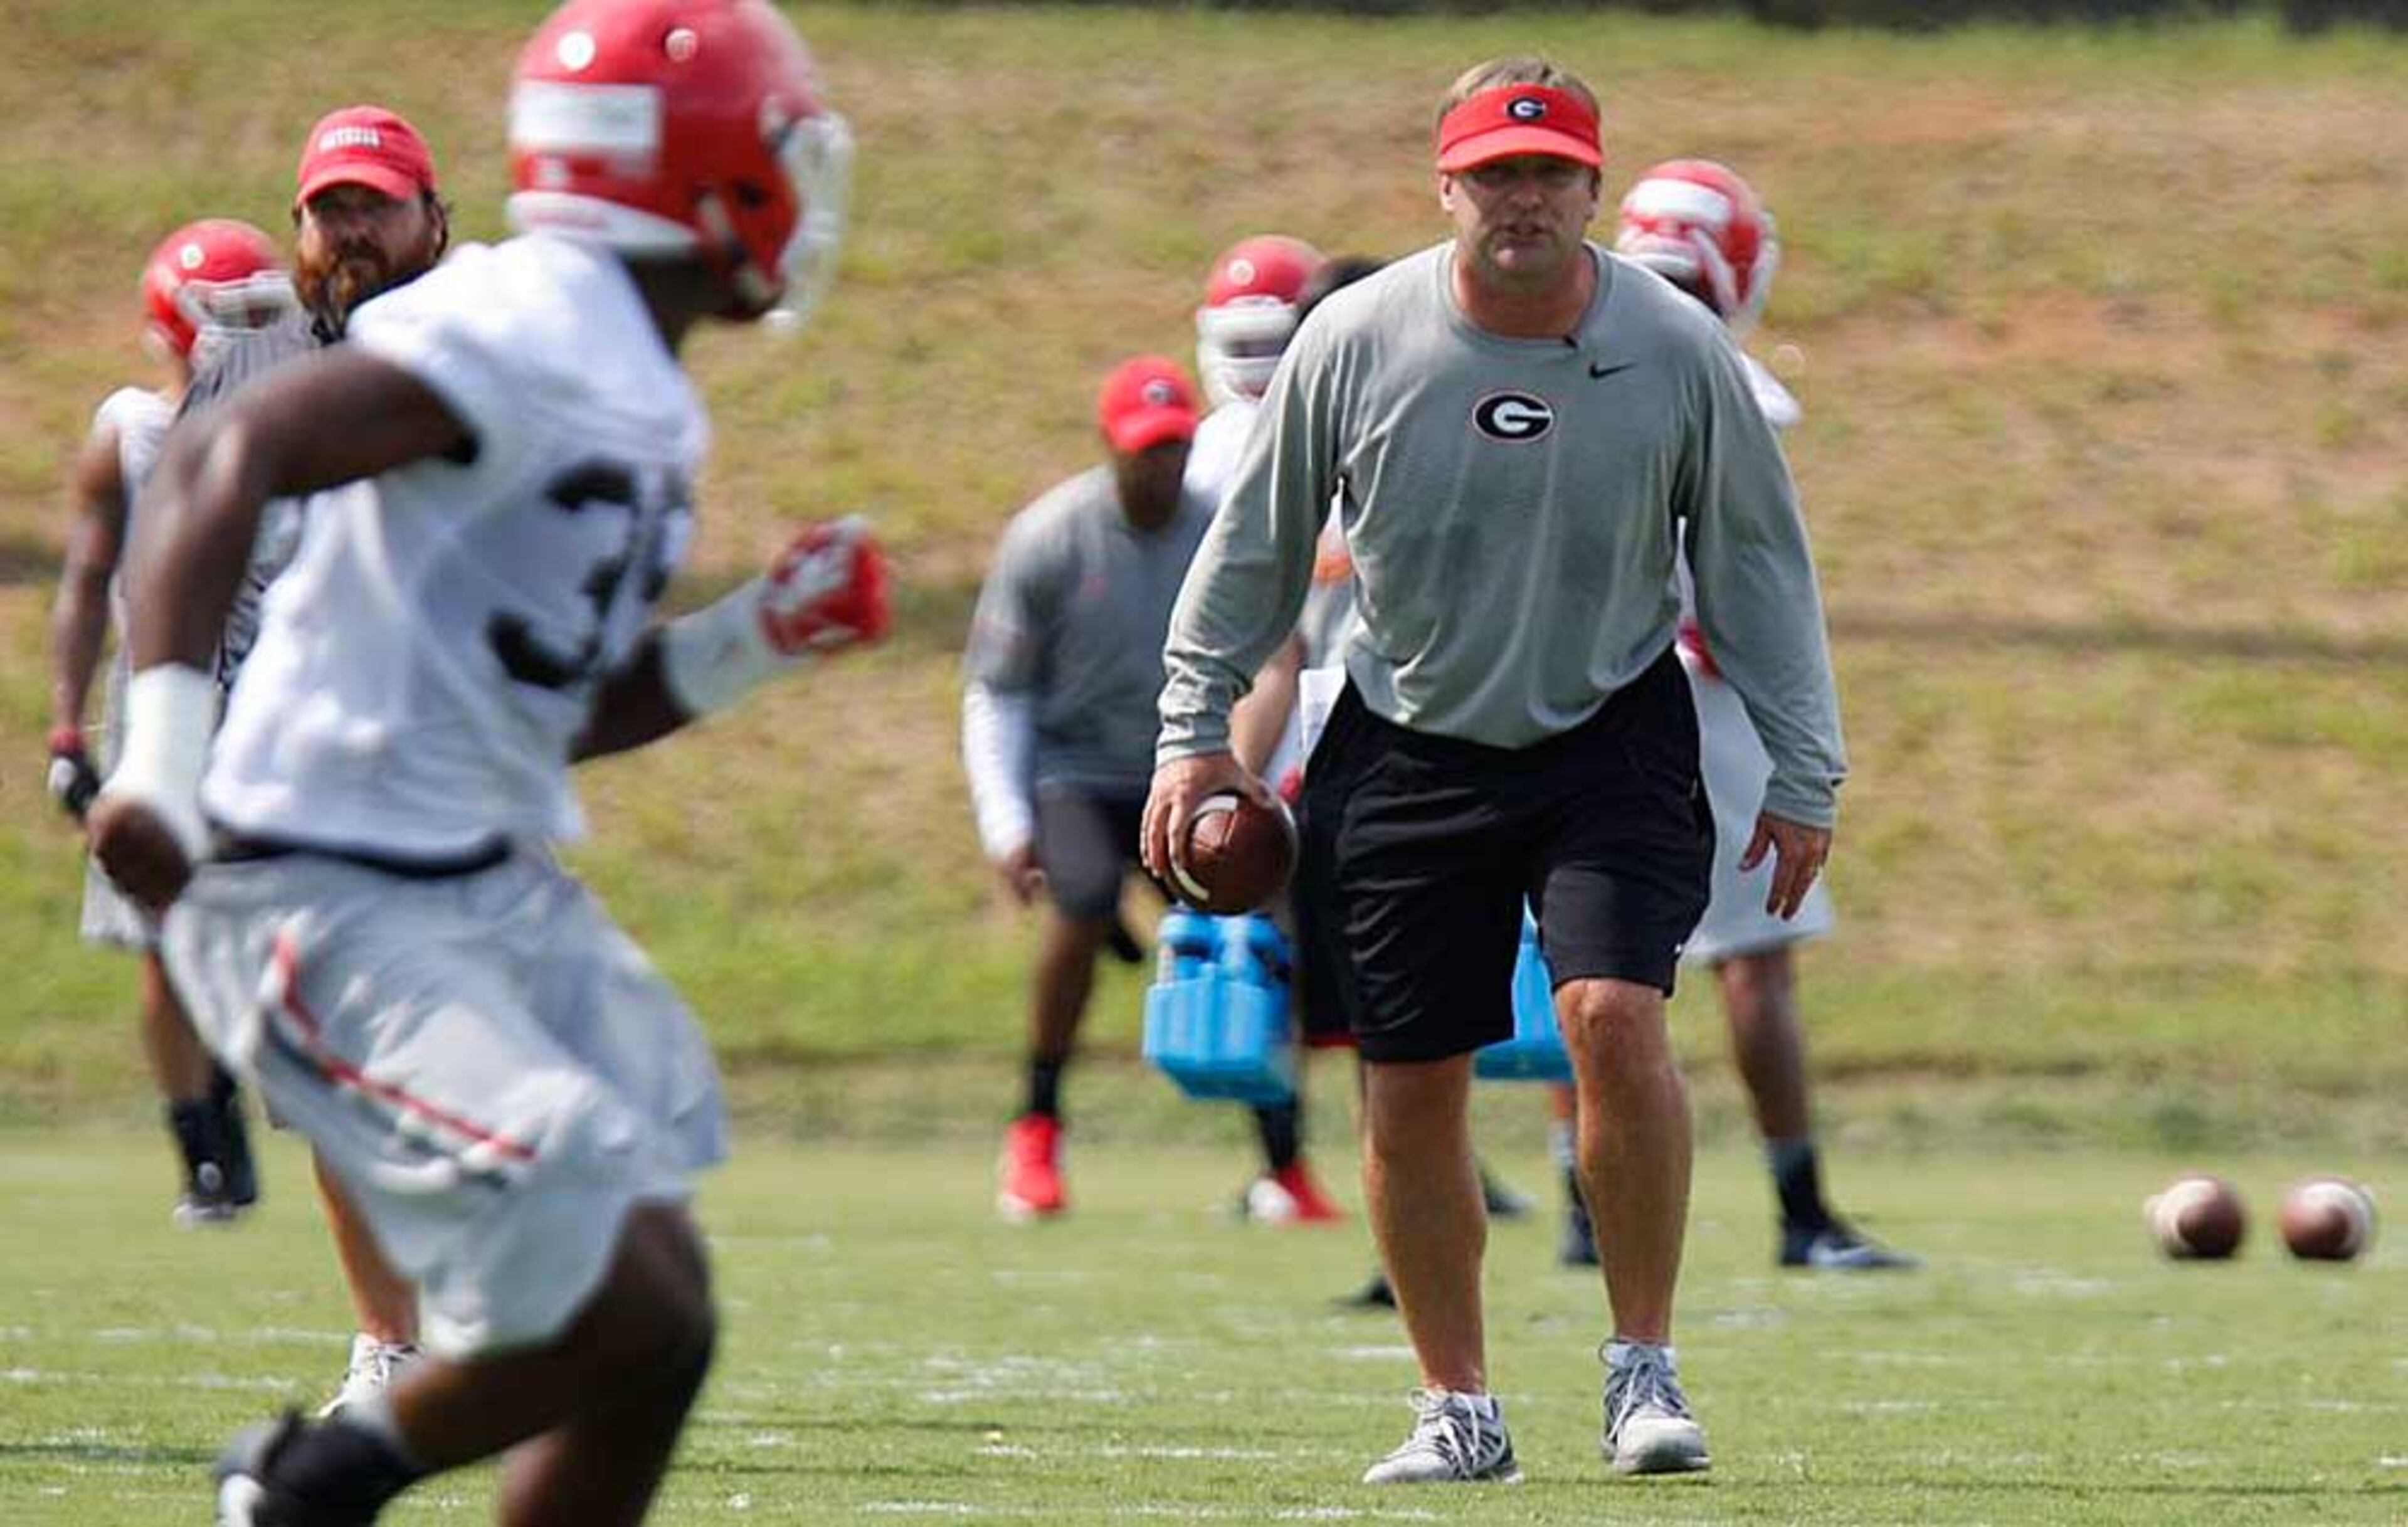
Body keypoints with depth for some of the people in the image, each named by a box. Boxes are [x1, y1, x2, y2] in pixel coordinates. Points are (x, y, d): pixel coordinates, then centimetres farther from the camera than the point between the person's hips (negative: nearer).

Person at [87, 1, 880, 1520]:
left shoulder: (646, 404, 14)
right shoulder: (525, 332, -17)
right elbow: (229, 456, -26)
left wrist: (756, 639, 7)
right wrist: (167, 752, -36)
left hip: (493, 886, 10)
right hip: (335, 910, -10)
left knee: (657, 1337, 5)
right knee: (621, 1318, -14)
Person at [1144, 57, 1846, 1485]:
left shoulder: (1679, 349, -8)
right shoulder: (1355, 340, -8)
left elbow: (1758, 563, 3)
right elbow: (1257, 546, 6)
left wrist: (1804, 777, 3)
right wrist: (1196, 731, 4)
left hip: (1611, 737, -1)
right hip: (1406, 750, 1)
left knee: (1616, 1016, -22)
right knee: (1409, 1092, 1)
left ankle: (1645, 1366, -8)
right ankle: (1458, 1409, 18)